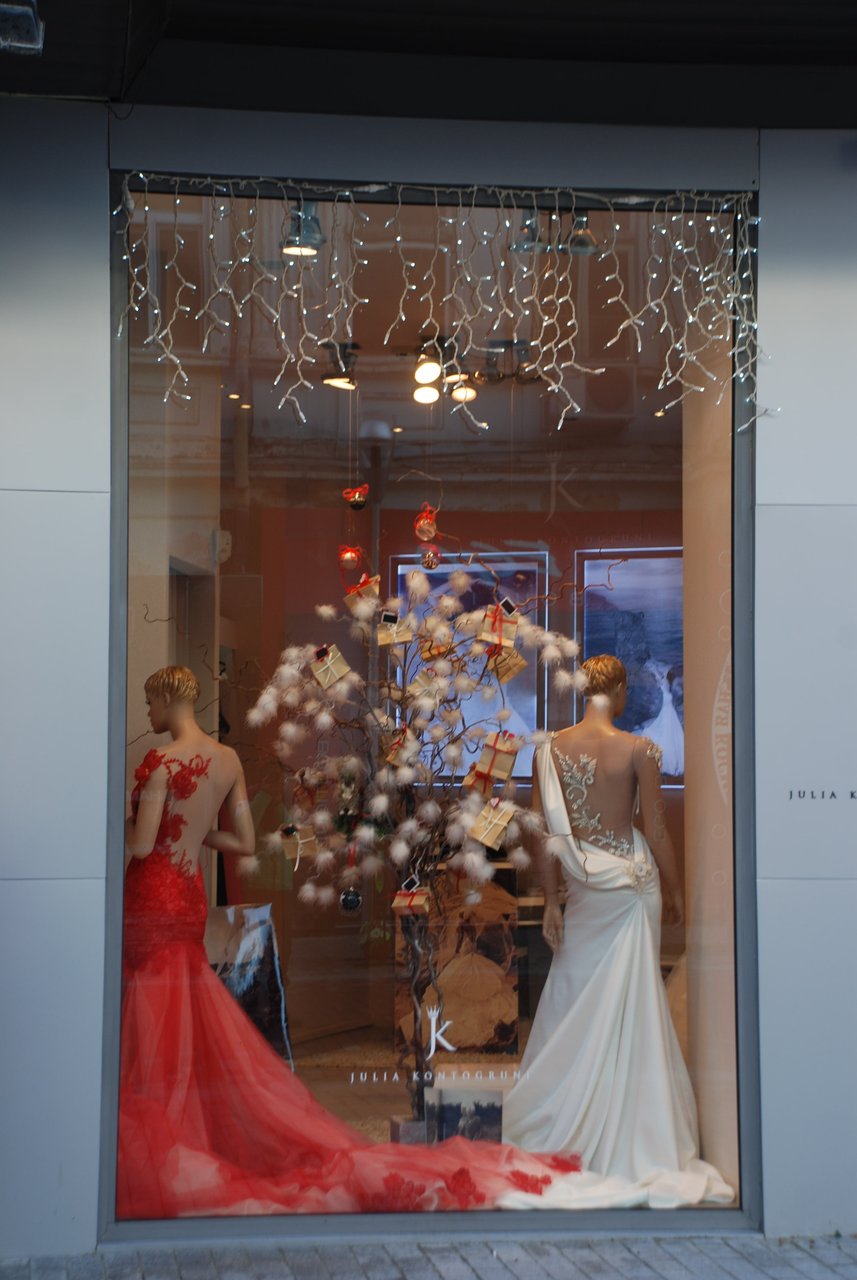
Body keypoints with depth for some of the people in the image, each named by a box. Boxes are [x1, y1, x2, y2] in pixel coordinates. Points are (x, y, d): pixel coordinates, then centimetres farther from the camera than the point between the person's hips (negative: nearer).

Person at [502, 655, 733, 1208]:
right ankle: (632, 1140, 13)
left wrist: (551, 902, 6)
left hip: (583, 891, 3)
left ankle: (560, 1126, 23)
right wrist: (674, 892, 5)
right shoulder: (640, 750, -12)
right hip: (632, 886, -2)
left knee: (572, 1006, 14)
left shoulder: (551, 751, -4)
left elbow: (547, 835, -2)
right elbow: (657, 830, -7)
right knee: (630, 1010, 5)